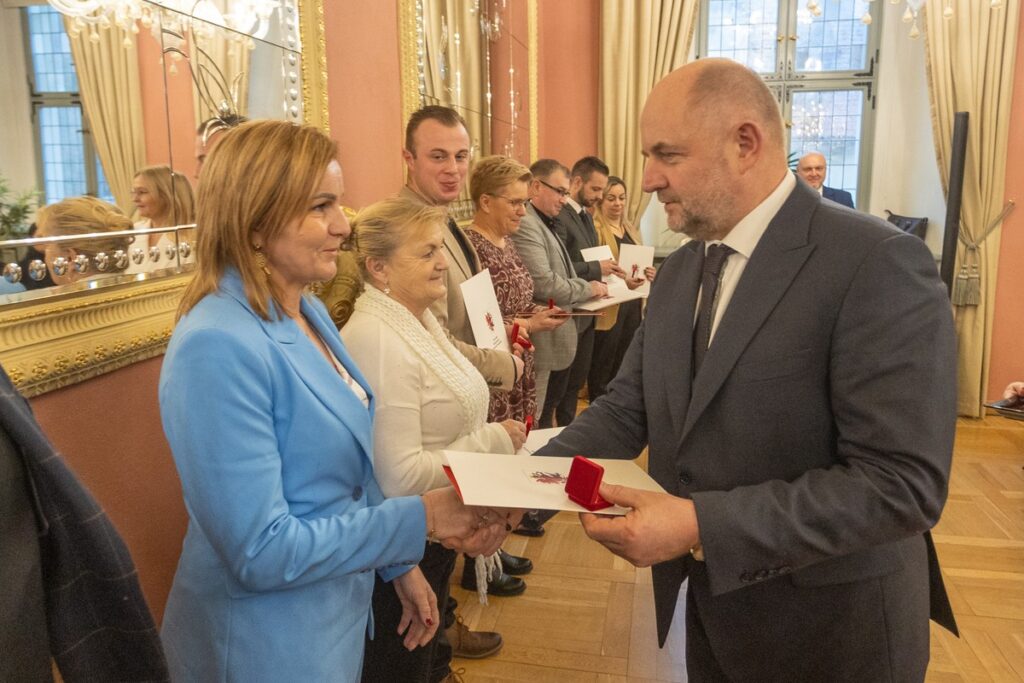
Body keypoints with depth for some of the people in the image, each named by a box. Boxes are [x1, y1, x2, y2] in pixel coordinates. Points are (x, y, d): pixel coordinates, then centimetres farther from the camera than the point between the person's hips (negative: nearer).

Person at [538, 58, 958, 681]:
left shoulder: (878, 264, -21)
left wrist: (701, 524, -31)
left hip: (831, 631, -6)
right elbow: (627, 409, 1)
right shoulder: (679, 271, 3)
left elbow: (901, 481, -26)